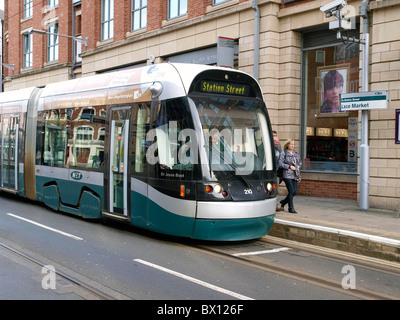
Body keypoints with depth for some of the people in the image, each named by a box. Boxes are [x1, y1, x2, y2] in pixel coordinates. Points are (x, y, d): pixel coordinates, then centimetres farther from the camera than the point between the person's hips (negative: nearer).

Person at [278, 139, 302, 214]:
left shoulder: (296, 153, 14)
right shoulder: (284, 153, -3)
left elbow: (300, 161, 26)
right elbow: (280, 164, -8)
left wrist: (298, 166, 5)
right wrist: (289, 166, -13)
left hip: (295, 175, 6)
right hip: (287, 175, -6)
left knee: (295, 192, 4)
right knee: (291, 191, -8)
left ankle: (283, 202, 26)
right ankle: (291, 208, 4)